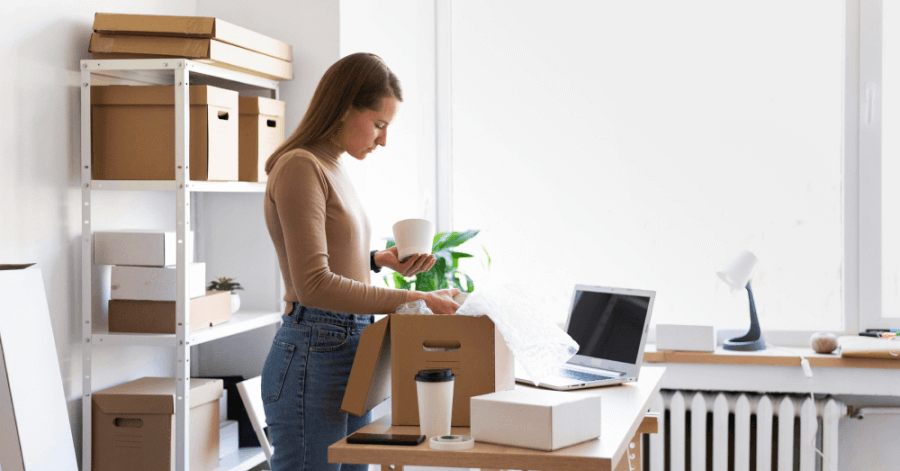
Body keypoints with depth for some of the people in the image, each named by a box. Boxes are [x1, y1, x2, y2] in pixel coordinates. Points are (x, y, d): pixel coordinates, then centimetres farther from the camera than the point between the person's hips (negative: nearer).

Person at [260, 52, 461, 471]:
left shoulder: (333, 168, 15)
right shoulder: (300, 167, -13)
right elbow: (314, 286, -21)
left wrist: (380, 260, 8)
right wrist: (415, 299, -21)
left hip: (349, 353, 9)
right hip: (313, 357, -9)